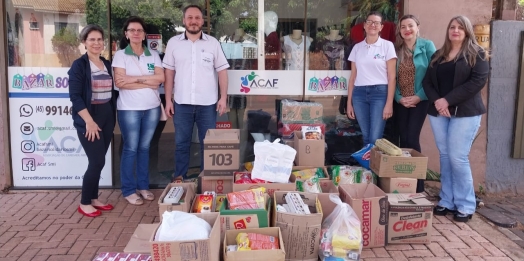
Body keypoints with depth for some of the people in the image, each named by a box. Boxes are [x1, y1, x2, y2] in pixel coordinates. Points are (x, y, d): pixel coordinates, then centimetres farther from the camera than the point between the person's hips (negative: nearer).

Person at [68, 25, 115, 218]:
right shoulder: (79, 65, -7)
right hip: (88, 120, -6)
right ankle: (84, 203, 8)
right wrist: (89, 121, -19)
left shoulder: (107, 64, 11)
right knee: (97, 161, -7)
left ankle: (93, 198, 22)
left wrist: (112, 118, 9)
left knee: (98, 161, 10)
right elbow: (75, 96, -13)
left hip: (107, 118, 6)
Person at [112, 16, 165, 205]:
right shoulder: (120, 55, -1)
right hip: (129, 109, -3)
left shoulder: (153, 55, 9)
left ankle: (143, 186, 23)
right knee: (130, 149, 2)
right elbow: (120, 82, -14)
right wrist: (149, 82, -13)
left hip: (152, 108, 3)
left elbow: (160, 78, -5)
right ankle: (128, 190, 13)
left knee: (145, 147, 12)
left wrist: (135, 79, -14)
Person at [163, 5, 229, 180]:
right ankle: (179, 178, 22)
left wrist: (223, 97, -4)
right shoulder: (173, 43, 5)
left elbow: (222, 71, 4)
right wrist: (168, 100, 2)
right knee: (181, 143, 10)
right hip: (182, 103, 1)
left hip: (207, 103, 0)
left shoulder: (213, 43, 3)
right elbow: (169, 72, 6)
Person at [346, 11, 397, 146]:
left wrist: (389, 103, -10)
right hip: (359, 94, 3)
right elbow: (353, 77, 13)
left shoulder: (387, 45, 2)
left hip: (380, 93, -3)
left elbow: (391, 77, -3)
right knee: (366, 137, 8)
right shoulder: (357, 47, 11)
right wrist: (349, 102, 9)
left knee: (375, 139, -8)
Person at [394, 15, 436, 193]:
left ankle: (418, 186, 0)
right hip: (401, 101, 4)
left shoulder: (427, 46, -3)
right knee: (403, 139, 4)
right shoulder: (396, 49, 7)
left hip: (420, 100, -3)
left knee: (412, 139, -11)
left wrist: (419, 96, -13)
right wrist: (399, 97, -8)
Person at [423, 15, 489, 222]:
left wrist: (448, 100, -17)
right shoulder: (438, 56, 15)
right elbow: (427, 81, 10)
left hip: (464, 113, -4)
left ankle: (466, 206, 6)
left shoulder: (477, 54, 1)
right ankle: (447, 201, 16)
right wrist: (436, 101, -11)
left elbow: (478, 81, -12)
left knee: (458, 158, -7)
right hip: (438, 112, 5)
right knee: (445, 157, 7)